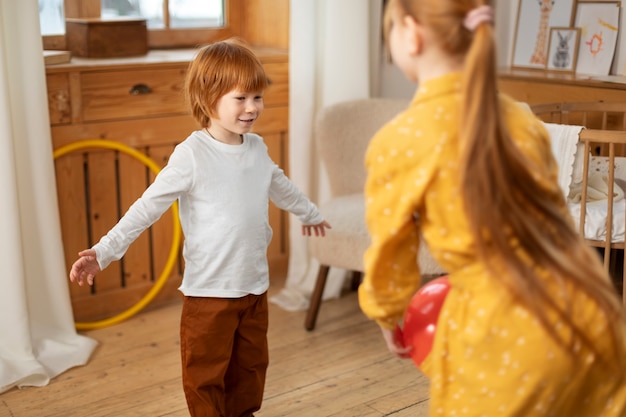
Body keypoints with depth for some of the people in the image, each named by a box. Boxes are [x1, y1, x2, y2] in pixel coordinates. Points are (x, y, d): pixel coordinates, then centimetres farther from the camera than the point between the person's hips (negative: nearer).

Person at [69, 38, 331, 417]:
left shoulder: (257, 148, 3)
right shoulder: (192, 155, -17)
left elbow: (280, 186, 23)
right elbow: (147, 206, -18)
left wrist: (310, 213, 40)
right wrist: (104, 251, -25)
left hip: (256, 285, 6)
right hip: (208, 290, -6)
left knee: (251, 364, 19)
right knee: (206, 373, 6)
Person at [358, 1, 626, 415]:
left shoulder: (397, 143, -10)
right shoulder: (521, 118, 5)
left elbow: (390, 262, 0)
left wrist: (388, 321, 20)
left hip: (506, 338, -5)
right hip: (591, 319, 5)